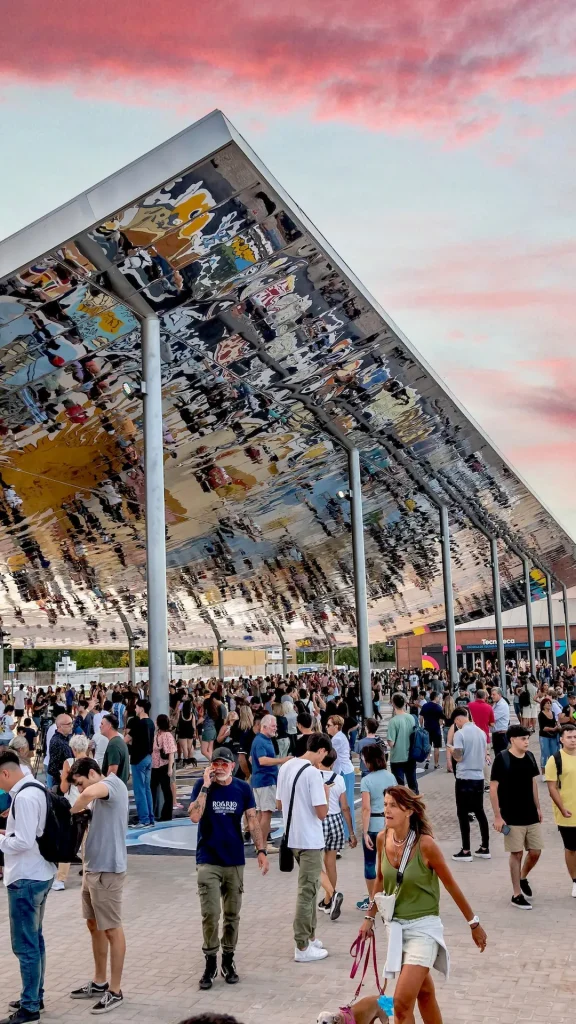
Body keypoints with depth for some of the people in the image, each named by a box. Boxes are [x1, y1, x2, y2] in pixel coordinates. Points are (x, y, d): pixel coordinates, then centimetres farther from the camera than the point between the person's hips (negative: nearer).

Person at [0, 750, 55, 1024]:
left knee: (24, 945, -2)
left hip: (25, 879, -10)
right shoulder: (36, 789, 8)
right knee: (35, 940, 19)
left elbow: (24, 842, -25)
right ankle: (35, 996, 30)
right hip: (39, 874, 10)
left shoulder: (23, 797, -22)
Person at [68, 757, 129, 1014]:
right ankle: (99, 983, 32)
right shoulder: (102, 793, 16)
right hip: (93, 867, 10)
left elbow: (88, 794, -37)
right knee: (94, 925, 18)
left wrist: (72, 813, -21)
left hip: (107, 869, -10)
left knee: (111, 929, -1)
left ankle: (115, 992, 8)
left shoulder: (112, 782, -16)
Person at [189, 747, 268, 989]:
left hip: (235, 861, 2)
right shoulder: (202, 785, -6)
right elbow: (194, 816, -19)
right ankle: (210, 963, 8)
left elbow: (253, 821, 1)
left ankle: (228, 961, 24)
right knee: (210, 914, -8)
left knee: (232, 914, 10)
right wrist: (206, 786, -21)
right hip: (208, 861, -2)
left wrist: (260, 851, -8)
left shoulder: (243, 788, -1)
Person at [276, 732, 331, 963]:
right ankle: (302, 948, 5)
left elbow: (280, 804, 14)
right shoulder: (313, 773, -19)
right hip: (310, 840, -8)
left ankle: (310, 936, 29)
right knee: (307, 892, -1)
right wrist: (325, 794, -2)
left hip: (292, 837, 8)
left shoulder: (285, 767, 5)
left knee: (309, 887, 21)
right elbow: (322, 813, -19)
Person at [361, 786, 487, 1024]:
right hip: (397, 926, 6)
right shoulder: (382, 839, -6)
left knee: (402, 1002, -13)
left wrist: (474, 923, -1)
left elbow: (451, 885, -10)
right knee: (424, 991, 22)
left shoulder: (425, 844, -21)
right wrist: (370, 916, 14)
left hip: (423, 927, -6)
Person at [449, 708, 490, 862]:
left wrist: (452, 751, 4)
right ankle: (485, 848, 18)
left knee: (463, 814, 1)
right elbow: (484, 755, 14)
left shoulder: (460, 734, -13)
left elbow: (458, 757, -15)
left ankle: (466, 851, 3)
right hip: (479, 777, 6)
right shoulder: (481, 732, 8)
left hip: (464, 777, -6)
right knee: (479, 812, 15)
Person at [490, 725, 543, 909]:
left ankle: (523, 878, 36)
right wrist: (497, 816, -14)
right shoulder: (502, 759, -14)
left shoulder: (530, 757, 4)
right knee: (516, 853, 1)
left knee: (535, 852, 9)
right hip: (512, 817, -5)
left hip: (531, 816, 6)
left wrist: (538, 807, 16)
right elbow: (493, 788, -12)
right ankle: (516, 895, 13)